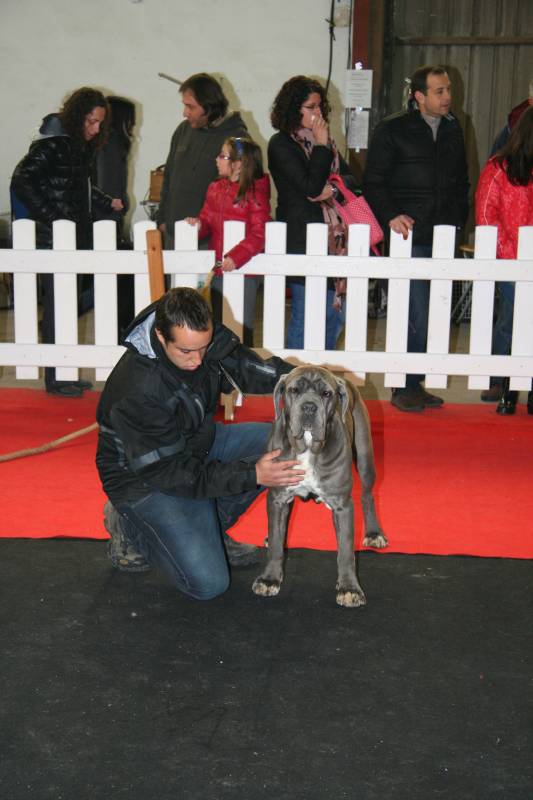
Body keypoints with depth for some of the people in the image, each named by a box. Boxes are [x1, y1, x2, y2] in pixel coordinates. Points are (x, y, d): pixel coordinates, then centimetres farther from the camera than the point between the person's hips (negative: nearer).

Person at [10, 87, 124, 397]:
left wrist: (108, 202, 8)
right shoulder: (51, 144, -13)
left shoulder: (83, 146, 12)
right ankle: (54, 378, 2)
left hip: (77, 237, 8)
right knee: (57, 304, -5)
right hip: (54, 240, -8)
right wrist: (51, 218, -19)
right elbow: (22, 181, -16)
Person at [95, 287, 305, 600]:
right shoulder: (135, 393, -36)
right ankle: (135, 532, 7)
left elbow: (247, 367, -1)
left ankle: (207, 527, 3)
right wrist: (251, 475, -35)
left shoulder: (202, 334, -17)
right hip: (145, 477, -7)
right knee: (207, 583, -18)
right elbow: (172, 474, -30)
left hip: (195, 446, 8)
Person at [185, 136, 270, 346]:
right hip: (217, 267, 7)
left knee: (242, 327, 2)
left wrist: (236, 257, -27)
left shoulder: (254, 193, -12)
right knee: (215, 323, 16)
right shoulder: (215, 189, 7)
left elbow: (259, 234, -17)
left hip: (244, 268, -6)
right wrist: (198, 224, -8)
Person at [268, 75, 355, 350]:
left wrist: (332, 188, -5)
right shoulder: (281, 145, -7)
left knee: (334, 316, 11)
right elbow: (310, 187, -16)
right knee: (305, 317, -3)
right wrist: (321, 146, -10)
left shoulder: (323, 139, 15)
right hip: (302, 242, -7)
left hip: (332, 239, 7)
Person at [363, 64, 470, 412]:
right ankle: (406, 387, 4)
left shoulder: (453, 129, 16)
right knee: (418, 316, -10)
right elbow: (373, 181, -1)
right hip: (410, 238, -5)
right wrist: (390, 215, -14)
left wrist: (458, 219, 13)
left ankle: (414, 384, 18)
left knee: (436, 315, 7)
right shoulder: (392, 130, 0)